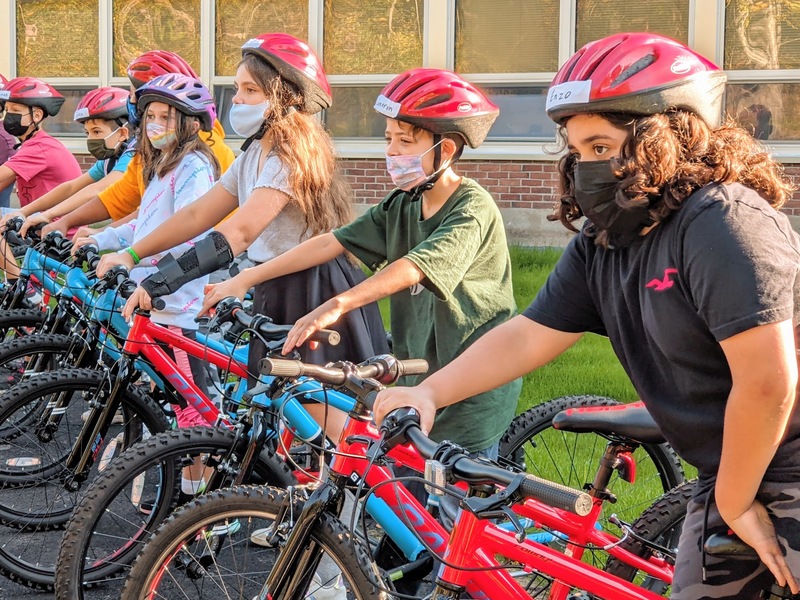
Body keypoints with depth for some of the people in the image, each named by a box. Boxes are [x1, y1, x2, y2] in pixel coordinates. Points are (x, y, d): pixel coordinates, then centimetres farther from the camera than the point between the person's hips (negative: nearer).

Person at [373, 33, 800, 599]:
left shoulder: (724, 223, -23)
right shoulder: (601, 246, 4)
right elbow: (525, 337, 6)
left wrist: (735, 503, -17)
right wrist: (428, 392, -6)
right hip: (729, 476, 8)